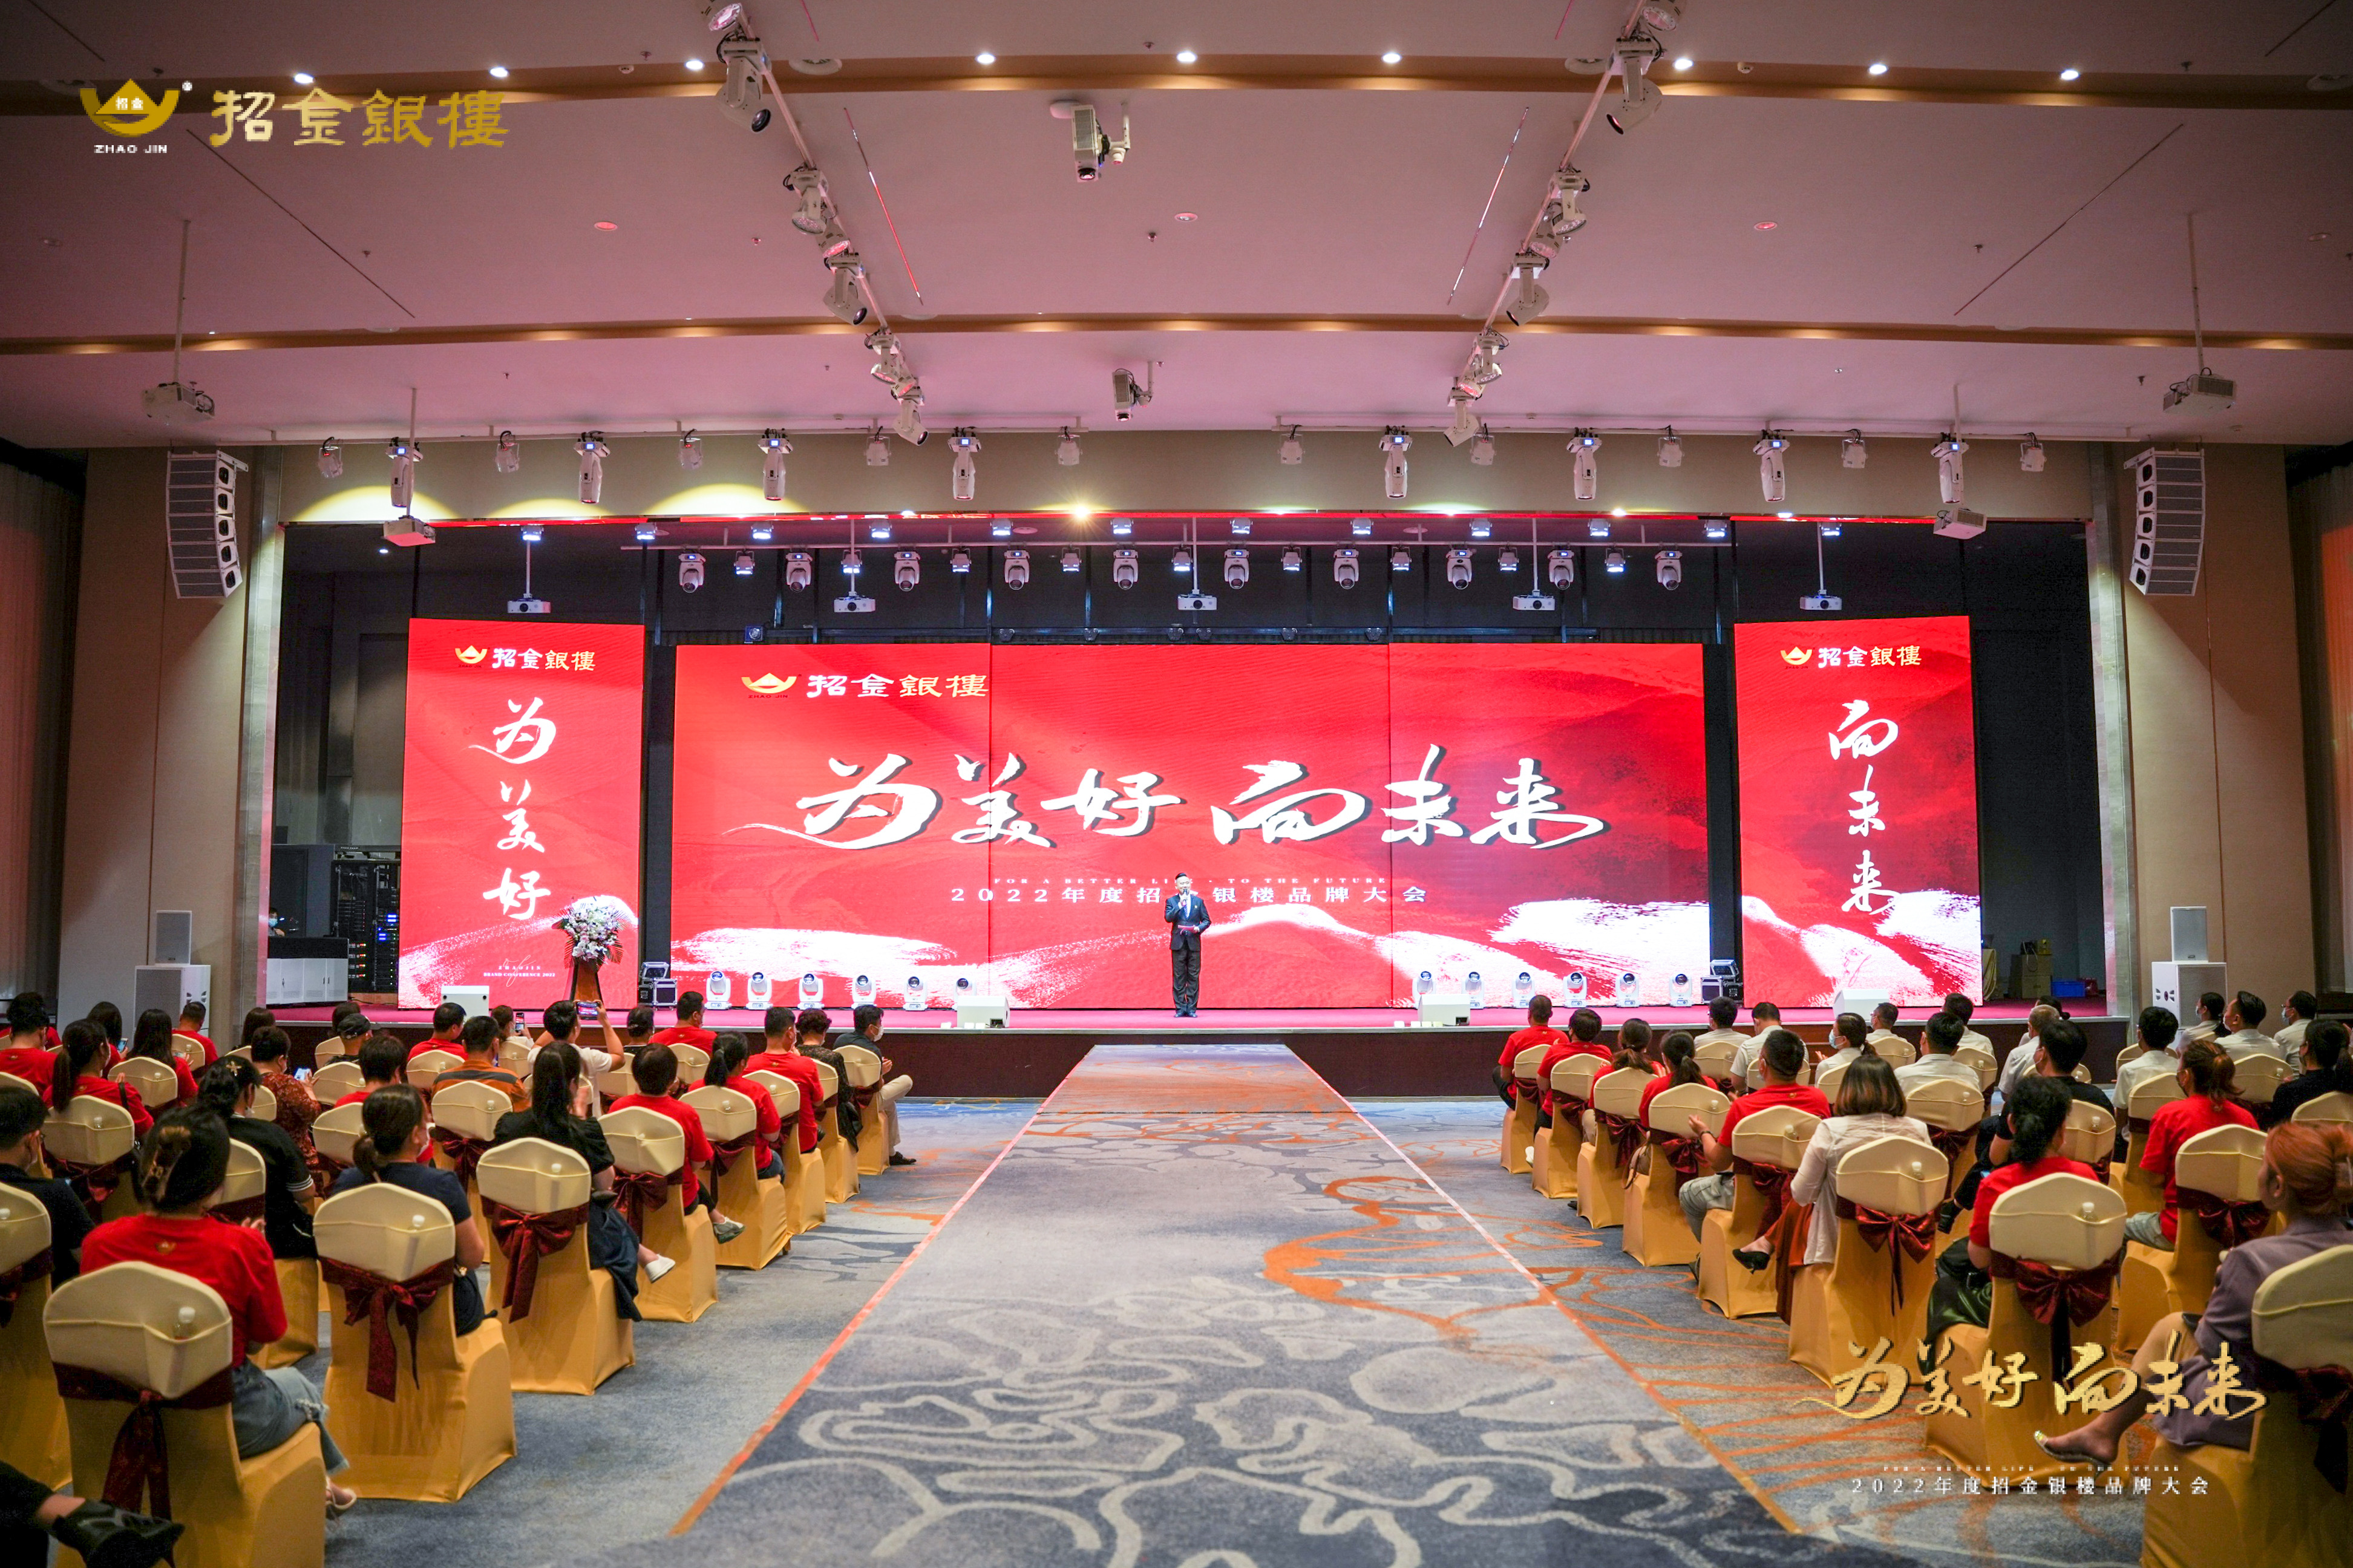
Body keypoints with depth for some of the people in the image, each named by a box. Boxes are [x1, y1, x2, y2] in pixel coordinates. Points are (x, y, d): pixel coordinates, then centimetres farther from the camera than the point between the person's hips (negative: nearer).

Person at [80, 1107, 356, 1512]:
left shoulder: (100, 1243, -15)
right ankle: (319, 1487, 56)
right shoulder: (242, 1246, -24)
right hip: (229, 1422, -4)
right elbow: (267, 1336, -8)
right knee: (299, 1386, 33)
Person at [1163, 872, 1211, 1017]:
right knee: (1178, 977, 0)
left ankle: (1191, 1008, 5)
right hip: (1178, 944, -1)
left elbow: (1207, 921, 11)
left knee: (1194, 977, 0)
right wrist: (1180, 905, -15)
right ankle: (1180, 1008, 5)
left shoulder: (1198, 901, 11)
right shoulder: (1171, 901, 7)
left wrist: (1199, 928, -9)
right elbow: (1168, 918, -8)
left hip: (1194, 943, 1)